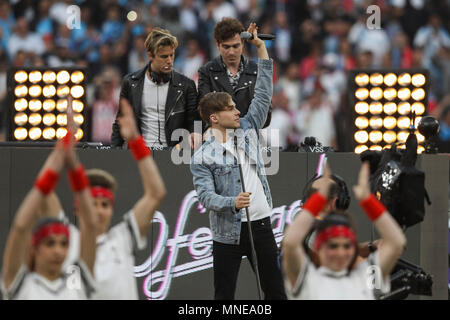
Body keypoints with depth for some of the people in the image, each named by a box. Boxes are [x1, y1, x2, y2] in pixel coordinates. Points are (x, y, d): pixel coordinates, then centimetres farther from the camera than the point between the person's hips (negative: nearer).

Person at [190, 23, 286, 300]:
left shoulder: (248, 130, 8)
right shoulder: (203, 158, -4)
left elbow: (263, 94, 9)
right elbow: (206, 195, -13)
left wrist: (261, 47, 4)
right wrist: (233, 203, -32)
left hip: (261, 224, 4)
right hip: (228, 232, -4)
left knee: (275, 291, 9)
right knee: (224, 296, 2)